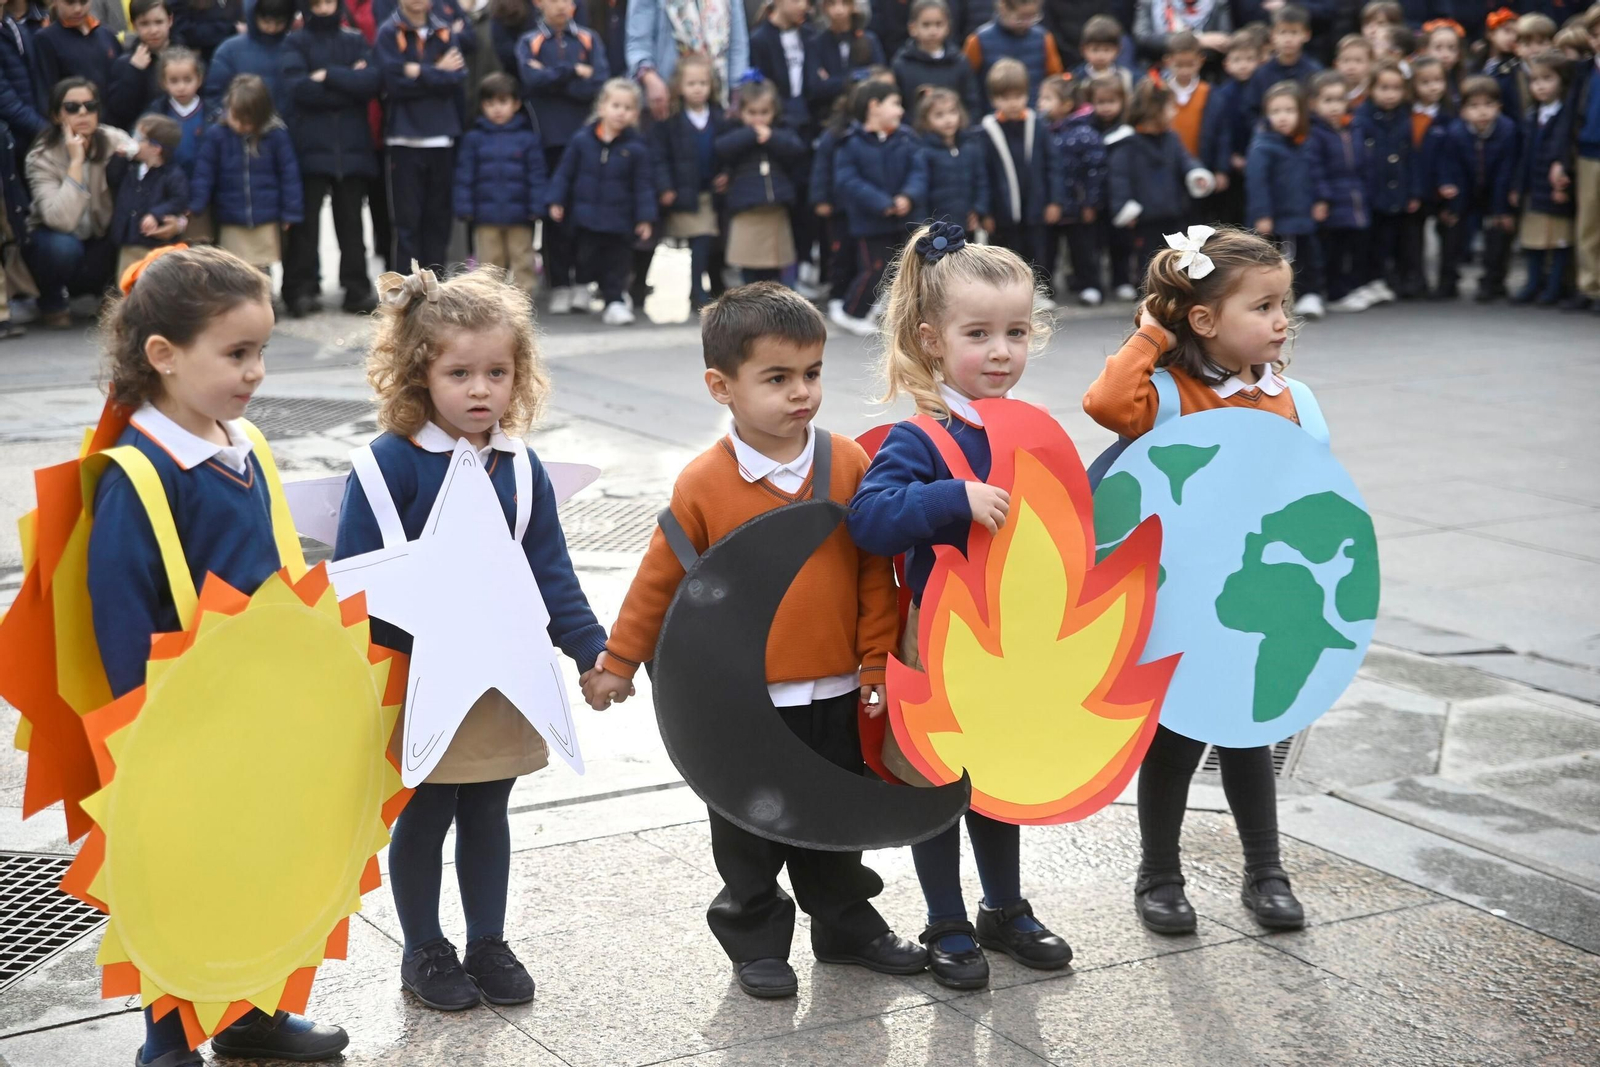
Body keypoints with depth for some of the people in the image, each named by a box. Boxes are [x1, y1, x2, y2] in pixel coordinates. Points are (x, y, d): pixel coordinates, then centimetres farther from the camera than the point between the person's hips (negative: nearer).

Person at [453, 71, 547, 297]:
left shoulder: (528, 137, -1)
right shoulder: (474, 138, 1)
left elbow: (537, 175, -2)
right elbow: (464, 176, 1)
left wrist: (536, 207, -7)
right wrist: (464, 208, -4)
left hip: (519, 217, -1)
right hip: (486, 215, 1)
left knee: (521, 262, 8)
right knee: (489, 262, 8)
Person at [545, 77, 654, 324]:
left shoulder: (636, 147, -7)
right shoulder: (582, 139, -4)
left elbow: (644, 184, -4)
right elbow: (564, 172, 3)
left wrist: (645, 217, -7)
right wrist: (556, 201, -1)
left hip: (619, 221, -1)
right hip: (586, 218, 1)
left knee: (617, 264, 3)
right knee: (587, 261, 13)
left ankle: (615, 301, 9)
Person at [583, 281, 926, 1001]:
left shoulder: (849, 464, -5)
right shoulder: (705, 483, -12)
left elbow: (876, 571, 0)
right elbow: (661, 578, -2)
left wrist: (877, 663, 0)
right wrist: (618, 661, 2)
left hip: (835, 693, 2)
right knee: (749, 832, 11)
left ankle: (847, 926, 36)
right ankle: (756, 941, 28)